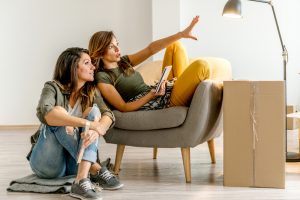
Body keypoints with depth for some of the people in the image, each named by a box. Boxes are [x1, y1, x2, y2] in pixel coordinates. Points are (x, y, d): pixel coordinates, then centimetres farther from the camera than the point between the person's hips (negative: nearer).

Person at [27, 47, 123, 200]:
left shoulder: (91, 92, 4)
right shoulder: (53, 88, -11)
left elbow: (108, 115, -13)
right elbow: (44, 113, -33)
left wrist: (96, 129, -37)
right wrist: (88, 123, -41)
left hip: (75, 163, 4)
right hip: (47, 163, -4)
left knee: (93, 110, -16)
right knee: (58, 113, -25)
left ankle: (82, 180, -37)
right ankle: (95, 170, -32)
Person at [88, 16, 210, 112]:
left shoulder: (123, 62, 13)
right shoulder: (102, 78, -9)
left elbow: (151, 49, 3)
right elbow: (123, 107, -13)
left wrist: (182, 34, -6)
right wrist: (151, 95, -26)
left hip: (165, 92, 9)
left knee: (174, 45, 14)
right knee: (200, 65, -22)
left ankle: (183, 82, 2)